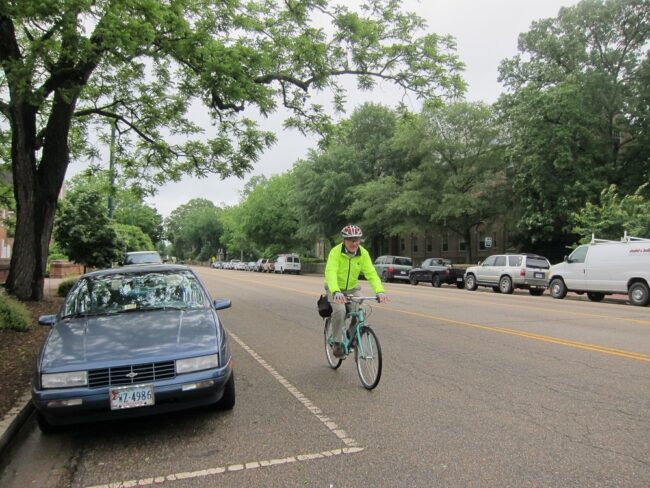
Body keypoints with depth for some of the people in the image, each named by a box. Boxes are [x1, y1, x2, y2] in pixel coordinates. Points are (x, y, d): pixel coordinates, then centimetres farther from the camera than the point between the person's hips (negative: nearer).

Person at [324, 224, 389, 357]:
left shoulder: (363, 253, -14)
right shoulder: (335, 252, -24)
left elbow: (371, 273, -22)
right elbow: (330, 272, -37)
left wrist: (380, 291, -39)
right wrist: (336, 292, -54)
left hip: (352, 289, 3)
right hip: (335, 289, -3)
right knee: (340, 310, -28)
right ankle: (337, 343, -8)